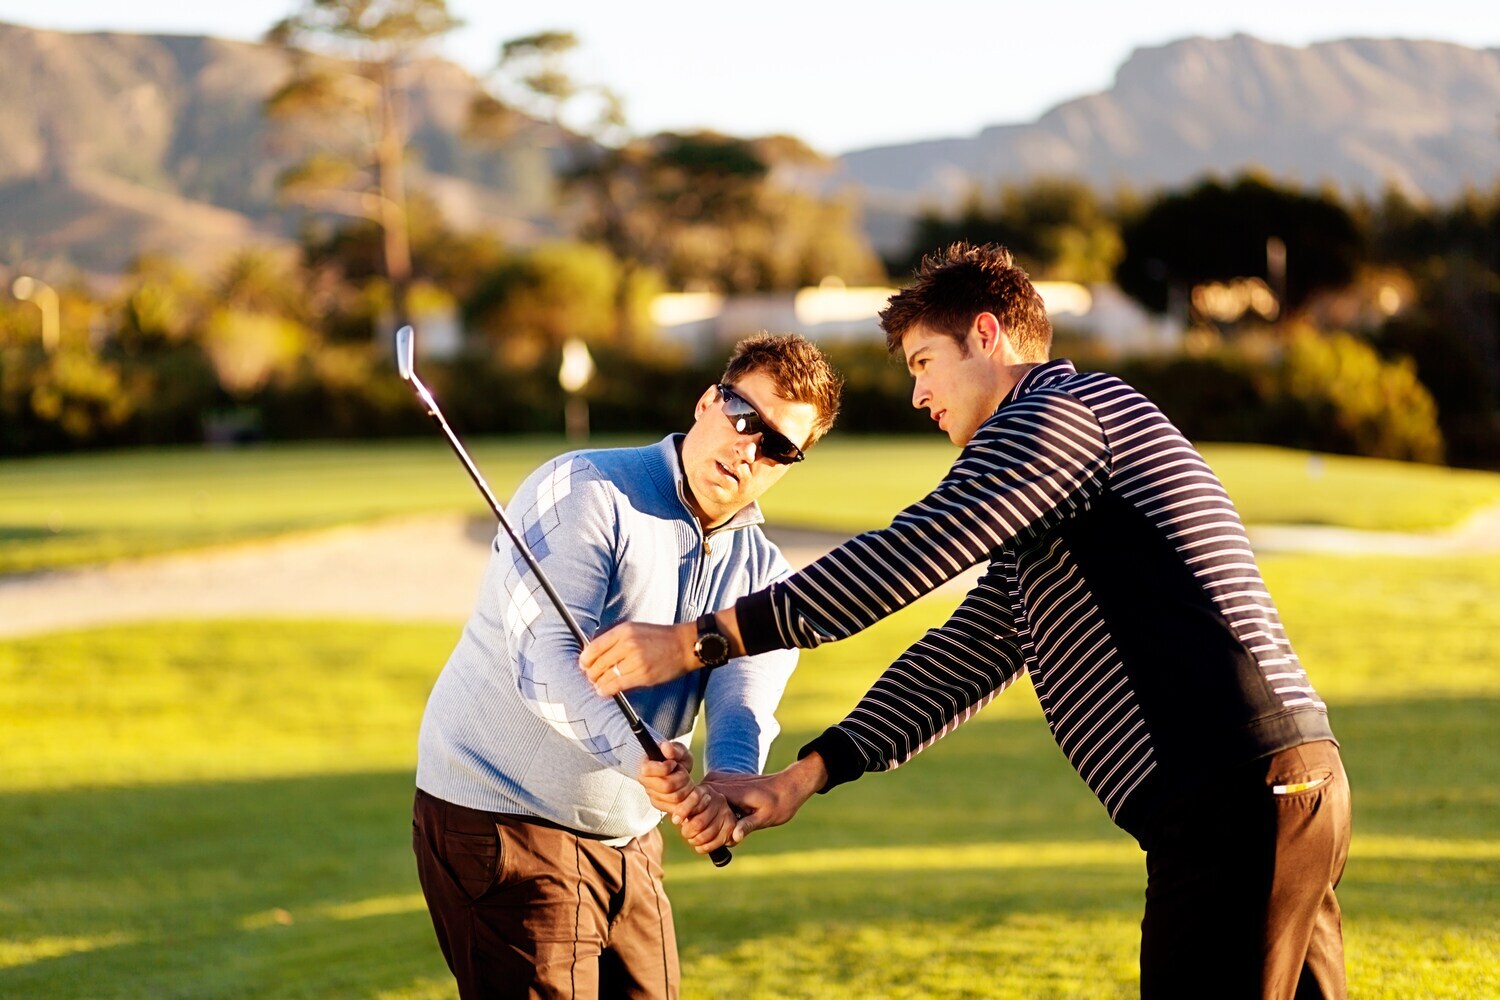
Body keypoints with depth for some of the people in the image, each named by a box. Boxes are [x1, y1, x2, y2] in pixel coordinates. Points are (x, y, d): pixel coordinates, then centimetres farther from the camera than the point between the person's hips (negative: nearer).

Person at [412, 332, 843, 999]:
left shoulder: (762, 576, 7)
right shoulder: (583, 492, -13)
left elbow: (742, 710, -10)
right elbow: (545, 662, -26)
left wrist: (730, 787, -34)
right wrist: (640, 756, -43)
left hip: (630, 841, 7)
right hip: (500, 816, -7)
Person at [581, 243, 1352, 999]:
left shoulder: (1057, 409, -4)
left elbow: (908, 555, -14)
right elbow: (955, 664, 23)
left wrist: (699, 639, -13)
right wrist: (799, 779, 13)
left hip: (1237, 798, -10)